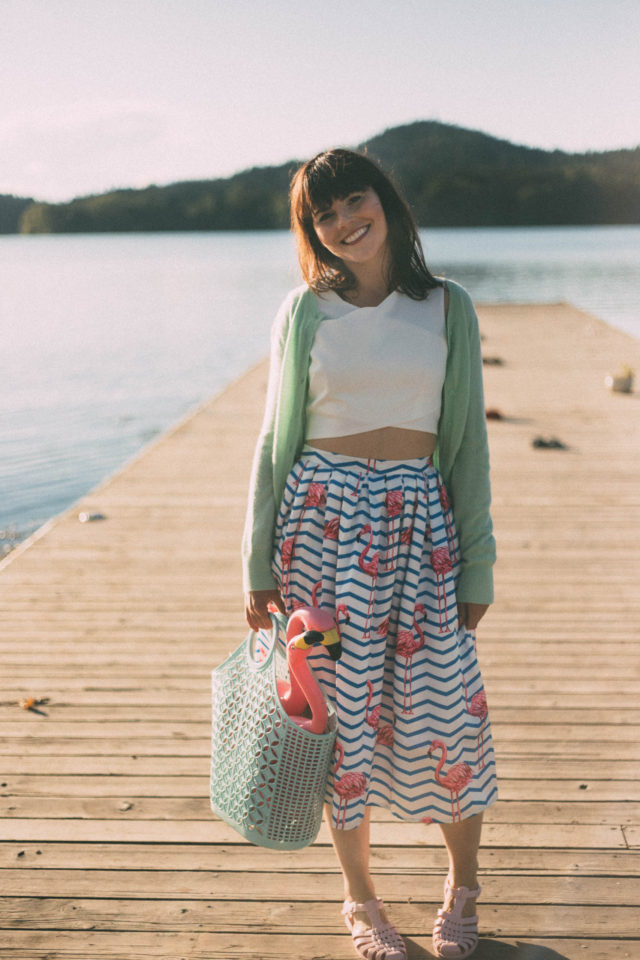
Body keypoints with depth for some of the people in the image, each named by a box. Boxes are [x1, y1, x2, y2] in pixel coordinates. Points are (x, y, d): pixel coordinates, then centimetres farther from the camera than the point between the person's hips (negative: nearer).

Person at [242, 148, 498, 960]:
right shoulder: (304, 312, 4)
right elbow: (276, 438, 6)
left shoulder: (448, 308, 5)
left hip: (419, 523, 0)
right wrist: (258, 566, 2)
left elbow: (467, 439, 6)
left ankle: (461, 890, 23)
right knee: (342, 710, 4)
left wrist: (477, 563, 2)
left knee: (449, 708, -4)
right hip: (322, 519, 0)